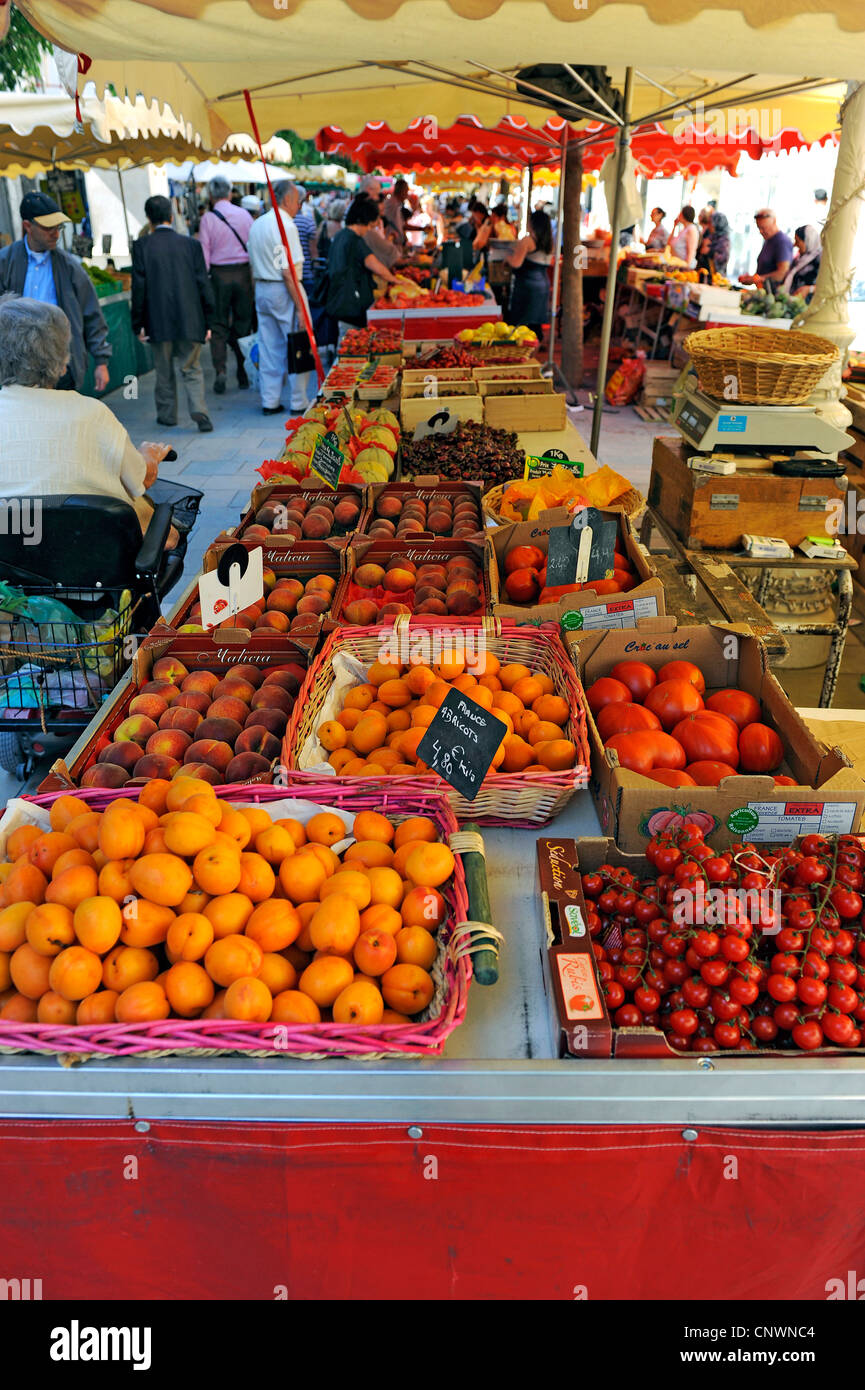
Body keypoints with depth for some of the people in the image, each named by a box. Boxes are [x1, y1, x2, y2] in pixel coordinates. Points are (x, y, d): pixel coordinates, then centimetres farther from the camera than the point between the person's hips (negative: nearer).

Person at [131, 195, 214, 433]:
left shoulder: (142, 247, -4)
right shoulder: (191, 244, -1)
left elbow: (138, 287, -4)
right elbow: (203, 284, 0)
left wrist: (139, 324, 3)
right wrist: (207, 322, 6)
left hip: (159, 321, 0)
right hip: (189, 320, 0)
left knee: (164, 371, 14)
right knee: (192, 369, 7)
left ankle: (167, 413, 24)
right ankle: (199, 409, -13)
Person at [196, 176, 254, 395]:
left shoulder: (208, 218, -4)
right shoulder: (244, 215, 2)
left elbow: (204, 252, -4)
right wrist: (254, 275, 13)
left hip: (219, 274, -2)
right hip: (243, 272, 2)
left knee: (218, 325, 5)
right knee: (243, 324, 10)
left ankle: (220, 370, -11)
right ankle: (243, 376, 12)